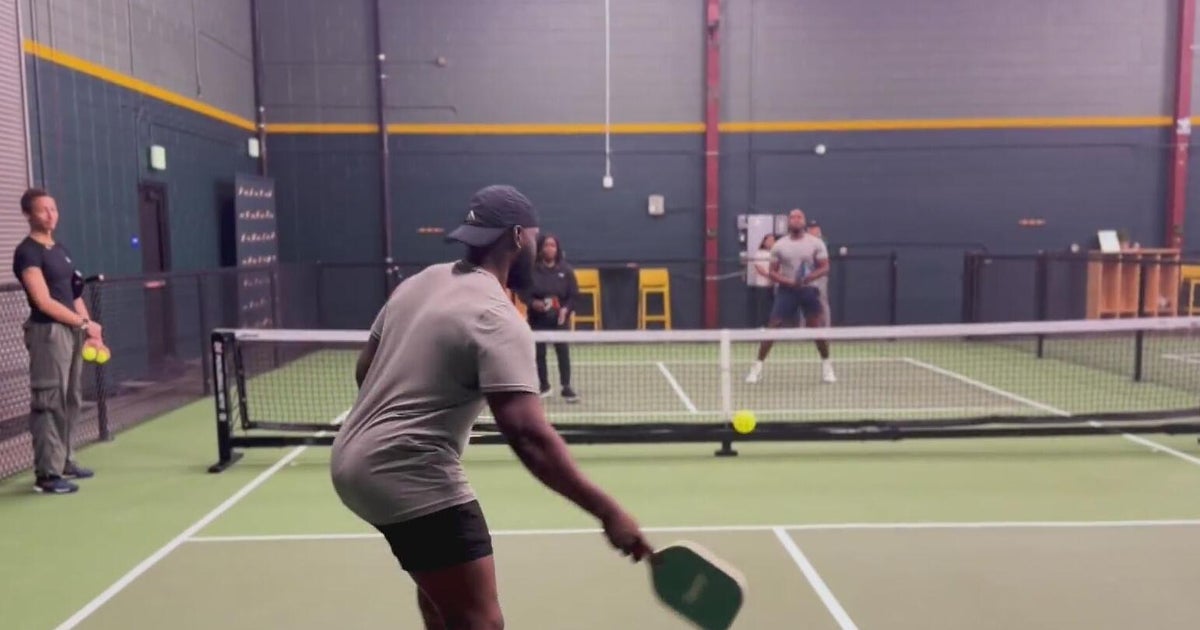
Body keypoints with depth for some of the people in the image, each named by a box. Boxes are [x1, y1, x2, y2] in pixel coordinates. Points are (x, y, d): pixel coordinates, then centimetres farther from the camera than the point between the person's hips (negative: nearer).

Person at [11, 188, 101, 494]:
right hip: (48, 332, -8)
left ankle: (64, 461, 24)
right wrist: (85, 323, -11)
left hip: (72, 331, 8)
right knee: (49, 403, -7)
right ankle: (47, 473, -3)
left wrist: (90, 330, 10)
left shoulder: (61, 250, 17)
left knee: (71, 402, 13)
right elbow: (44, 302, -15)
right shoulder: (27, 252, -8)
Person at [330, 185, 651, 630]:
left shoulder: (421, 282, 8)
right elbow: (529, 437, -29)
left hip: (355, 458, 10)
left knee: (441, 585, 31)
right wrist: (607, 512, -27)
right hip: (406, 474, -10)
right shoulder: (497, 318, -19)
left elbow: (364, 371, 16)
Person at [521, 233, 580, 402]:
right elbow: (524, 292, -1)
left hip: (559, 318, 0)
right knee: (539, 352, 8)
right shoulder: (532, 269, -5)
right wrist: (533, 303, -19)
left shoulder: (566, 269, -1)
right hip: (538, 318, 0)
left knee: (563, 352, -5)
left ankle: (567, 387, 3)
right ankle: (543, 385, 25)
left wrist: (566, 309, -14)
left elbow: (573, 294, 1)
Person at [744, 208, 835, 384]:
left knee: (818, 328, -2)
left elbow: (825, 268, -2)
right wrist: (788, 281, -14)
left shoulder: (816, 243, 1)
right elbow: (773, 272, 4)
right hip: (786, 290, 0)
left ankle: (826, 366, 18)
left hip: (809, 290, 0)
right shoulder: (779, 245, 4)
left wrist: (810, 277, -22)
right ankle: (757, 366, 1)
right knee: (772, 328, -6)